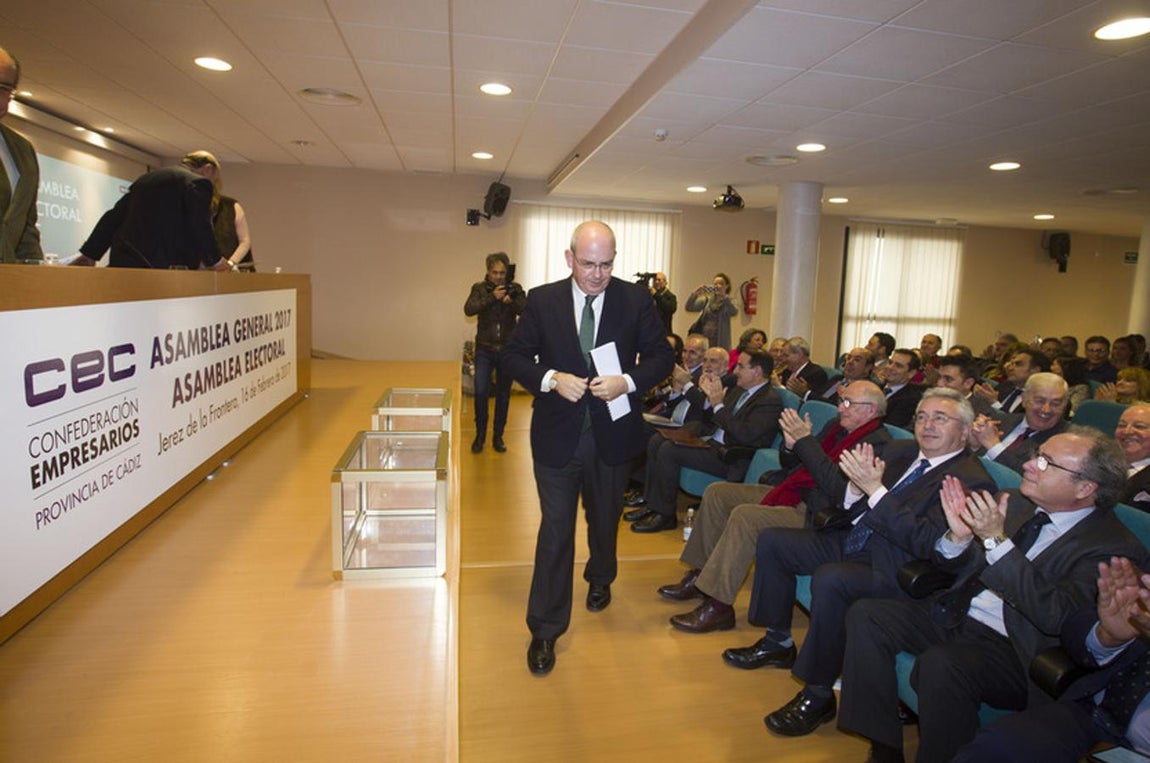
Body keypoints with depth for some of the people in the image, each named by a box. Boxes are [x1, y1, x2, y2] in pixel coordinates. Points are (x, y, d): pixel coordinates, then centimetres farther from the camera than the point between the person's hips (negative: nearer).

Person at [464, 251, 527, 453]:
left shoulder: (515, 289, 2)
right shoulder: (479, 288, 1)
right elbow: (469, 309, -15)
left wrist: (511, 302, -31)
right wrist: (492, 297, -27)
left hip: (508, 350, 1)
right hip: (485, 349, -1)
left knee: (503, 395, 8)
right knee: (481, 392, -7)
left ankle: (498, 436, 21)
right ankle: (480, 435, 11)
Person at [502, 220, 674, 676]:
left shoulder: (636, 300, -5)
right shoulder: (542, 301, -5)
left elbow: (663, 356, -1)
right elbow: (514, 356, -2)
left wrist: (628, 381, -20)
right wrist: (551, 378, -20)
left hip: (612, 434, 2)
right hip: (557, 434, -1)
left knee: (605, 518, 23)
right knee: (555, 530, 2)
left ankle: (600, 579, 54)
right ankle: (544, 630, 16)